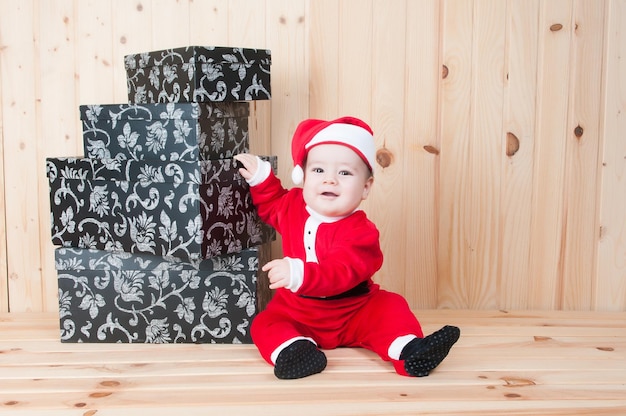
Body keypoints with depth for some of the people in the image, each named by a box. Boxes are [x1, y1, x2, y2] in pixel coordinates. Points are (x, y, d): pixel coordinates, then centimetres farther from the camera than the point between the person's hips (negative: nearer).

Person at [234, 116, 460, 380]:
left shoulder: (360, 232, -22)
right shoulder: (293, 205, -3)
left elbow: (340, 274, -37)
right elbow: (270, 204, 23)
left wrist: (299, 275, -53)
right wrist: (260, 176, 7)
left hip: (353, 313, -3)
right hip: (297, 313, 3)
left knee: (390, 307, -22)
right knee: (266, 324, -21)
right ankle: (294, 349, -43)